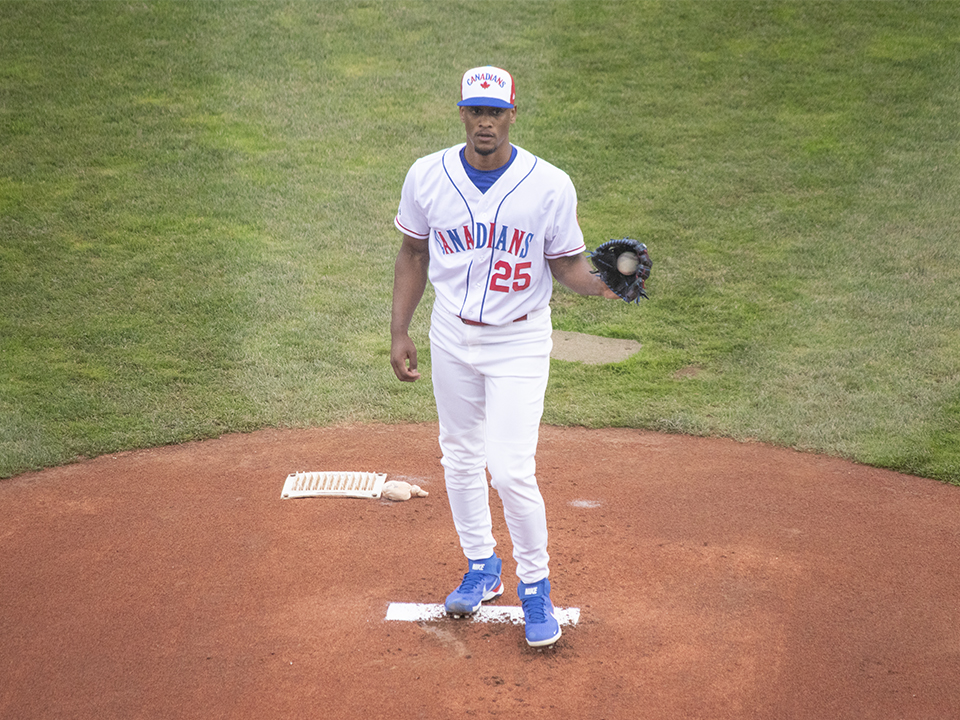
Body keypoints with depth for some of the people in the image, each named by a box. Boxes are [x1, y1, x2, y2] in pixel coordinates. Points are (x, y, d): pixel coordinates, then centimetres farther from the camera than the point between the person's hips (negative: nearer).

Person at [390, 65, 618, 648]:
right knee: (460, 457, 15)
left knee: (512, 470, -10)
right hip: (451, 337, 4)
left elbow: (568, 263, -6)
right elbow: (414, 255, 6)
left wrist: (598, 281, -28)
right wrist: (399, 333, 4)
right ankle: (481, 568, 35)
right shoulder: (428, 176, -5)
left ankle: (535, 585, 11)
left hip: (519, 342, -4)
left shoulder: (550, 185, -14)